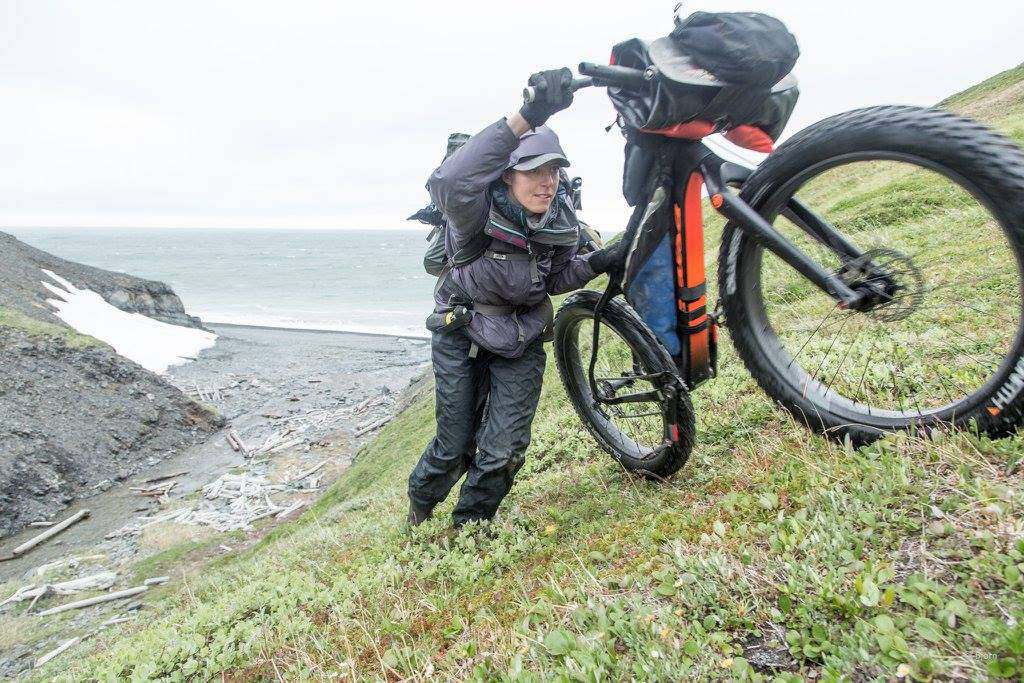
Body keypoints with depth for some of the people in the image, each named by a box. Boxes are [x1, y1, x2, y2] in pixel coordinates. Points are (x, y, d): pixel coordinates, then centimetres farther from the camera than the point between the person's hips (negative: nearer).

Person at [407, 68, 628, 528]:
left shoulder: (561, 219, -12)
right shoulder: (479, 209, -27)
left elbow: (555, 278, 3)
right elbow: (450, 182, -52)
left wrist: (597, 262, -18)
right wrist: (527, 118, -61)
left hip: (521, 340, 4)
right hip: (462, 334, -3)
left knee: (504, 451, -1)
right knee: (456, 446, 9)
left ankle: (467, 527, 29)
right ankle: (421, 499, 45)